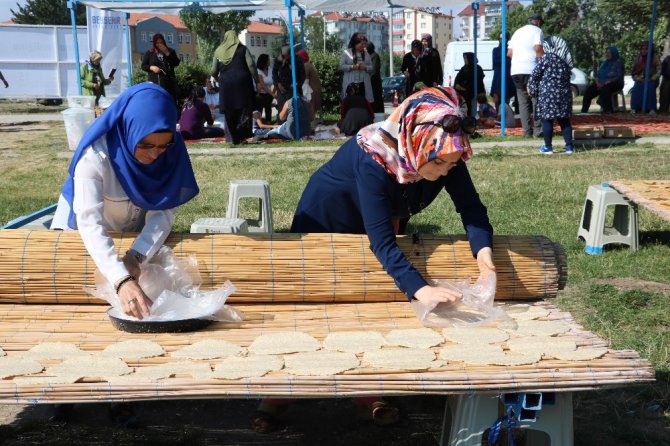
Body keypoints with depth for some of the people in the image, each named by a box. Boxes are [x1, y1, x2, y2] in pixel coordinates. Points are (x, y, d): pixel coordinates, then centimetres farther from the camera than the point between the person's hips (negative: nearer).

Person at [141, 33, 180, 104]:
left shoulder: (170, 51, 13)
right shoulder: (149, 53, 8)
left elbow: (176, 63, 1)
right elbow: (143, 66, 9)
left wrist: (167, 53, -7)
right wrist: (151, 67, -11)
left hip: (169, 82, 2)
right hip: (155, 82, -2)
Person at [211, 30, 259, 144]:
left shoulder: (218, 51, 9)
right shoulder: (242, 49, 3)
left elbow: (213, 72, 6)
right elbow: (251, 65, -8)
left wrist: (219, 79, 26)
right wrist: (257, 81, -3)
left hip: (226, 84, 2)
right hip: (242, 82, -2)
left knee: (230, 113, 6)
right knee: (245, 107, -1)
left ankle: (235, 138, 7)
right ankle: (243, 122, -30)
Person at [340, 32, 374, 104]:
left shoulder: (366, 54, 15)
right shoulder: (346, 53, 5)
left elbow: (372, 68, 13)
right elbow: (341, 66, -2)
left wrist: (365, 67, -9)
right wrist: (352, 67, -15)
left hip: (363, 84, 3)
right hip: (350, 84, -3)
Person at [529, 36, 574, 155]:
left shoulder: (546, 58, -8)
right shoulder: (566, 60, 10)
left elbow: (535, 74, -5)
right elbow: (567, 77, 15)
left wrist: (531, 87, 9)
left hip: (548, 93, -6)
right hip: (564, 93, 6)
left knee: (547, 120, 2)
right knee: (564, 120, 11)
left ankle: (548, 147, 3)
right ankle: (569, 146, 11)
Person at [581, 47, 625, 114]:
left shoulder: (618, 62, -2)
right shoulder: (604, 62, 18)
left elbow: (619, 76, -12)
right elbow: (598, 74, 16)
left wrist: (605, 83, -20)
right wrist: (598, 82, -8)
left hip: (615, 84, -6)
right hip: (601, 83, 6)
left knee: (605, 88, -38)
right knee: (590, 89, -20)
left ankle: (608, 110, -35)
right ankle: (584, 110, -23)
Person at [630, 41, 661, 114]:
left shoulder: (655, 58, 3)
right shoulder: (638, 59, 13)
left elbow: (659, 71, -3)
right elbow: (633, 73, 11)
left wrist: (652, 78, -18)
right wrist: (638, 78, -8)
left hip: (651, 80, -2)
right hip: (640, 80, 2)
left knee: (649, 87, -36)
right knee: (636, 87, -31)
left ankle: (652, 109, -36)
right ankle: (634, 108, -33)